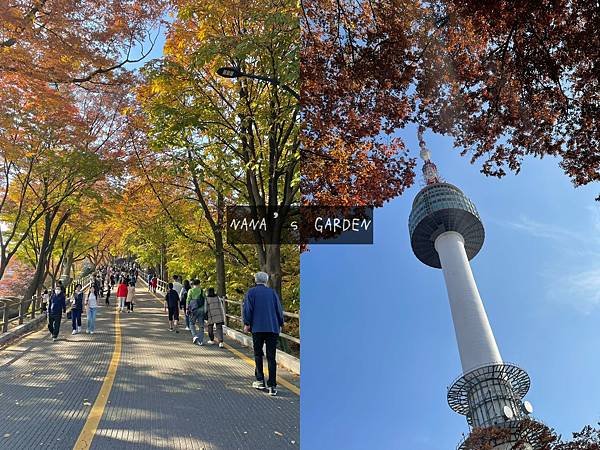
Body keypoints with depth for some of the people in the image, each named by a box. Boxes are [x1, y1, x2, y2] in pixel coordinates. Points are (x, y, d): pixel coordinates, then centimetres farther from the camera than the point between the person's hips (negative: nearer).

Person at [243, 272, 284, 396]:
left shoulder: (251, 292, 3)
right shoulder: (272, 292, 9)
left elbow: (248, 308, -4)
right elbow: (279, 309, 9)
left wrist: (247, 323, 1)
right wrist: (280, 324, 17)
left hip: (257, 328, -1)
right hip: (273, 328, 2)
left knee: (258, 354, 14)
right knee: (271, 357, 2)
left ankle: (260, 381, 17)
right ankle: (272, 386, 0)